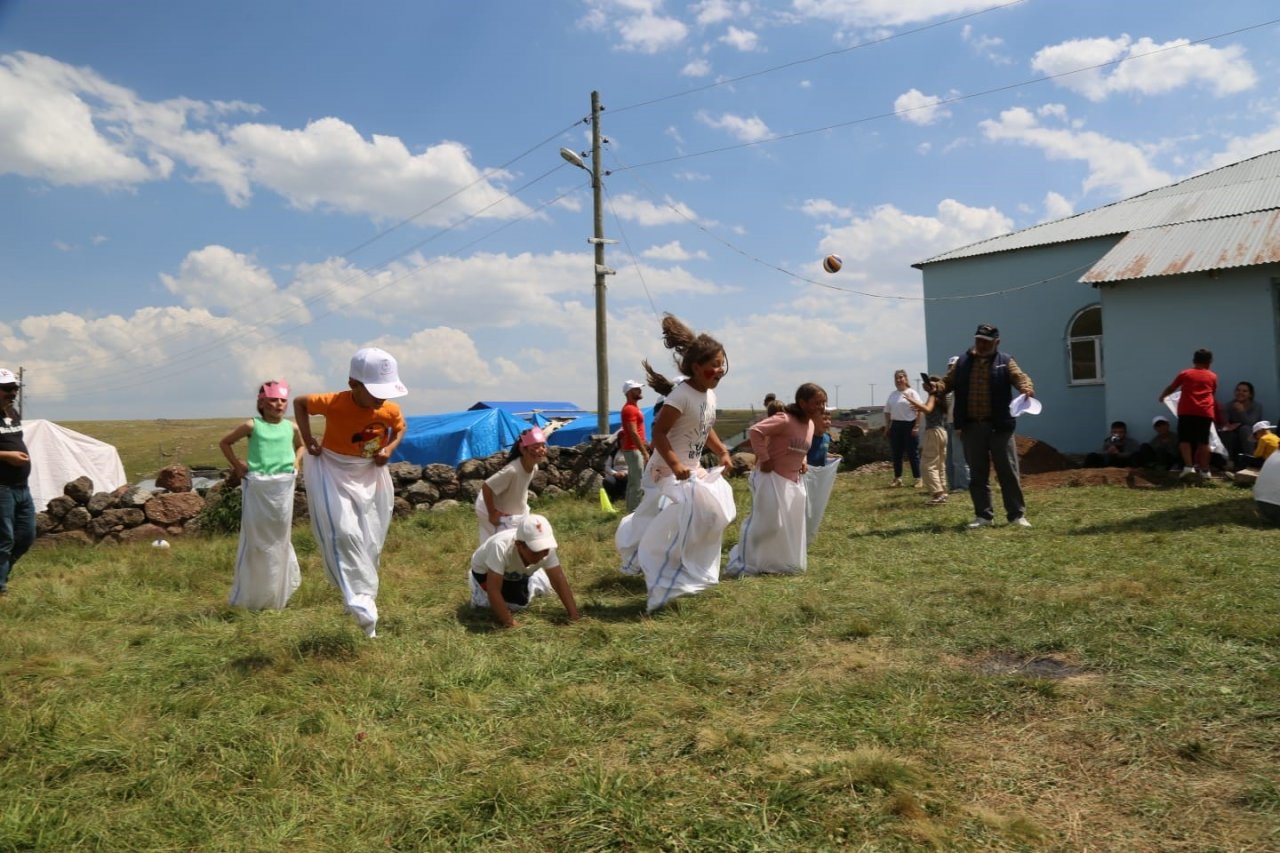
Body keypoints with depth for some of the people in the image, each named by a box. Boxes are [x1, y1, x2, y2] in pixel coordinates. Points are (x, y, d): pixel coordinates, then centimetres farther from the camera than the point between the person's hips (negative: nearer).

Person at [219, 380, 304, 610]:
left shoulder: (291, 427, 5)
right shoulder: (252, 426, -3)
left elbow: (301, 445, 26)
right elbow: (224, 442, 9)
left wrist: (296, 462, 9)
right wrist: (237, 465, 1)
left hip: (283, 487, 3)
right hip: (257, 487, -2)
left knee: (280, 537, 9)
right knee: (256, 539, 3)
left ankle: (276, 594, 24)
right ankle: (251, 595, 15)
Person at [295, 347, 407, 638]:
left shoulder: (390, 410, -17)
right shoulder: (334, 403, -26)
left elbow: (400, 428, 7)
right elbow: (300, 403, -7)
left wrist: (389, 449, -12)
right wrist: (308, 440, -12)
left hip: (370, 476, 4)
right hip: (333, 474, -4)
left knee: (371, 543, 9)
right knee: (344, 534, -17)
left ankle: (363, 598, 28)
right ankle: (362, 605, -12)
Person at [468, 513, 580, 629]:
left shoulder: (546, 547, -33)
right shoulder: (500, 546, -46)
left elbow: (559, 579, -25)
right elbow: (493, 590, -41)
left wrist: (573, 616, -28)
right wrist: (509, 622, -37)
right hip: (485, 571, -4)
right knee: (519, 603, -14)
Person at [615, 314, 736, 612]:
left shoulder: (710, 394, 6)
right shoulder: (682, 395, -23)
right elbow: (659, 433, -26)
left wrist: (722, 452, 8)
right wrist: (675, 466, -34)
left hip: (691, 469, 10)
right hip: (668, 471, -10)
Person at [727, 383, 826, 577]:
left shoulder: (810, 424, 5)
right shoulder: (784, 420, -24)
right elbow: (755, 431, -31)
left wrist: (803, 461, 6)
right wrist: (764, 459, -27)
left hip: (793, 480, 9)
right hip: (772, 477, -9)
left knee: (791, 524, 14)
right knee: (766, 521, -7)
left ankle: (782, 562, 29)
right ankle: (743, 564, 5)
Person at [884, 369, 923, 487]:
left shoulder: (911, 393, -3)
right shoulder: (892, 395, 13)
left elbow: (919, 410, -9)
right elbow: (887, 411, 18)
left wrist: (916, 426, -15)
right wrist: (887, 425, 8)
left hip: (909, 425, -5)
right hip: (895, 425, 6)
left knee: (913, 453, -1)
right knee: (896, 453, 8)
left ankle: (918, 479, 5)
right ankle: (897, 478, 17)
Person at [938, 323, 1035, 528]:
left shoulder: (1005, 361, 3)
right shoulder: (963, 362, 10)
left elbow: (1019, 377, -11)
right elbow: (948, 381, 8)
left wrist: (1026, 387, -34)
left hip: (999, 426, -2)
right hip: (971, 427, 2)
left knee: (1008, 472, 2)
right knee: (977, 474, 8)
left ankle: (1017, 514, 10)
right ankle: (984, 515, 16)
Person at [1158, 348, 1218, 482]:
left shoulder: (1185, 374, 11)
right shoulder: (1213, 376, 14)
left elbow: (1171, 388, 20)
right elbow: (1213, 393, 27)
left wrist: (1162, 396, 39)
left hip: (1187, 411, -2)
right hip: (1206, 412, 2)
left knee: (1185, 440, 0)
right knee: (1203, 441, 7)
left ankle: (1188, 466, -14)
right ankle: (1204, 470, 8)